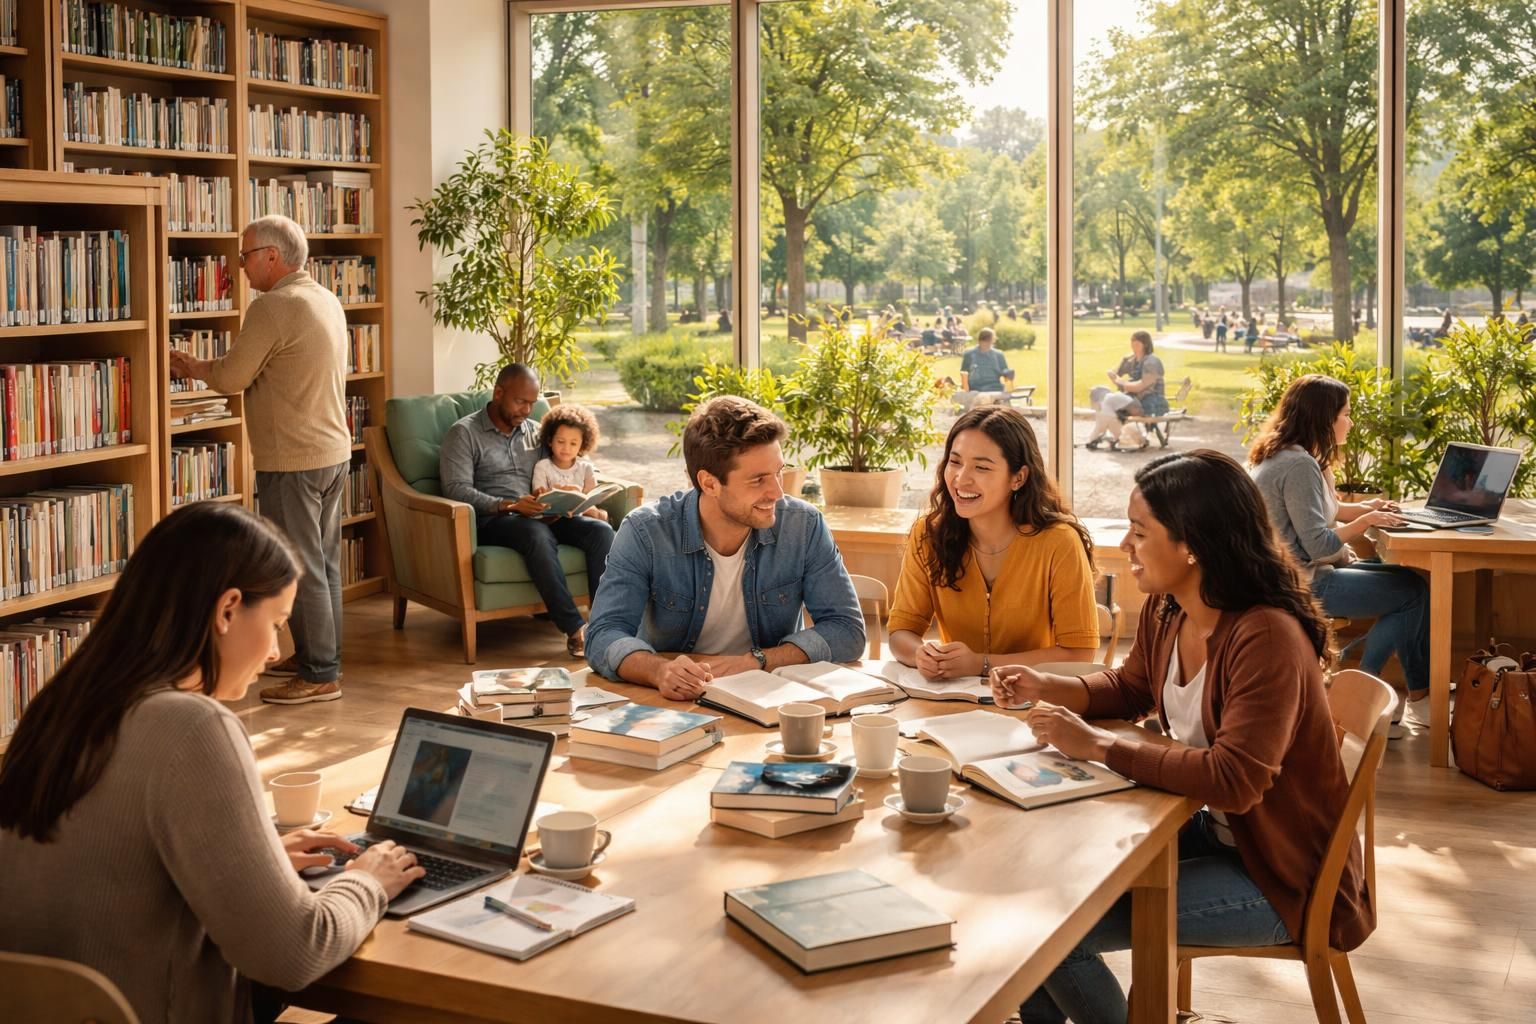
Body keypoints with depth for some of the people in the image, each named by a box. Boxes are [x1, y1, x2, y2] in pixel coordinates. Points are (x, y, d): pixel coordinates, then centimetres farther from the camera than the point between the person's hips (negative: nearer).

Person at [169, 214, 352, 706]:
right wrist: (210, 365, 17)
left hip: (293, 460, -9)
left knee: (301, 569, -2)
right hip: (333, 450, 9)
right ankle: (319, 654, 26)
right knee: (324, 563, 16)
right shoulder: (327, 301, 11)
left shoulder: (273, 307, -18)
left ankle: (320, 675, 3)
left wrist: (193, 367, 7)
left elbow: (232, 377, -13)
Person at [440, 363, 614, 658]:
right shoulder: (464, 433, 3)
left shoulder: (535, 432, 21)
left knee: (601, 530, -22)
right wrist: (508, 506, -24)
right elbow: (456, 489, -10)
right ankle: (575, 631, -42)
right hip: (490, 520, -6)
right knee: (537, 533, -39)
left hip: (538, 517, 6)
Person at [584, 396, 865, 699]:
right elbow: (605, 636, -16)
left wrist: (755, 661, -22)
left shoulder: (804, 526, -7)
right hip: (672, 708, 0)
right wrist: (660, 671, -38)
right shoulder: (645, 533, -11)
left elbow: (848, 631, -8)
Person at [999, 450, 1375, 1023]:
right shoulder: (1164, 612, -2)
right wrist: (1044, 687, 0)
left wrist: (1098, 746, -30)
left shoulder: (1267, 637, -28)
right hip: (1211, 830, 8)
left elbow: (1235, 781, -34)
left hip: (1281, 874, -8)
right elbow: (1131, 689, 18)